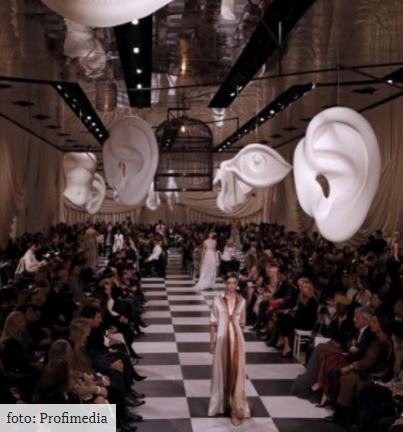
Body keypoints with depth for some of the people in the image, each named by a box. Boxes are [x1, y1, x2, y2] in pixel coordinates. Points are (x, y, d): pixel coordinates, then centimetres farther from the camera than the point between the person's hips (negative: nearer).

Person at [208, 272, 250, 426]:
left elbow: (242, 323, 12)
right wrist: (212, 341, -1)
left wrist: (236, 321, -7)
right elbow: (213, 323, 0)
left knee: (236, 373, 0)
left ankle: (236, 410, 4)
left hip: (237, 340, 1)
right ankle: (222, 403, 28)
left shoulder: (241, 301, 2)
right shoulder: (218, 300, -2)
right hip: (222, 339, 0)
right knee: (222, 371, 10)